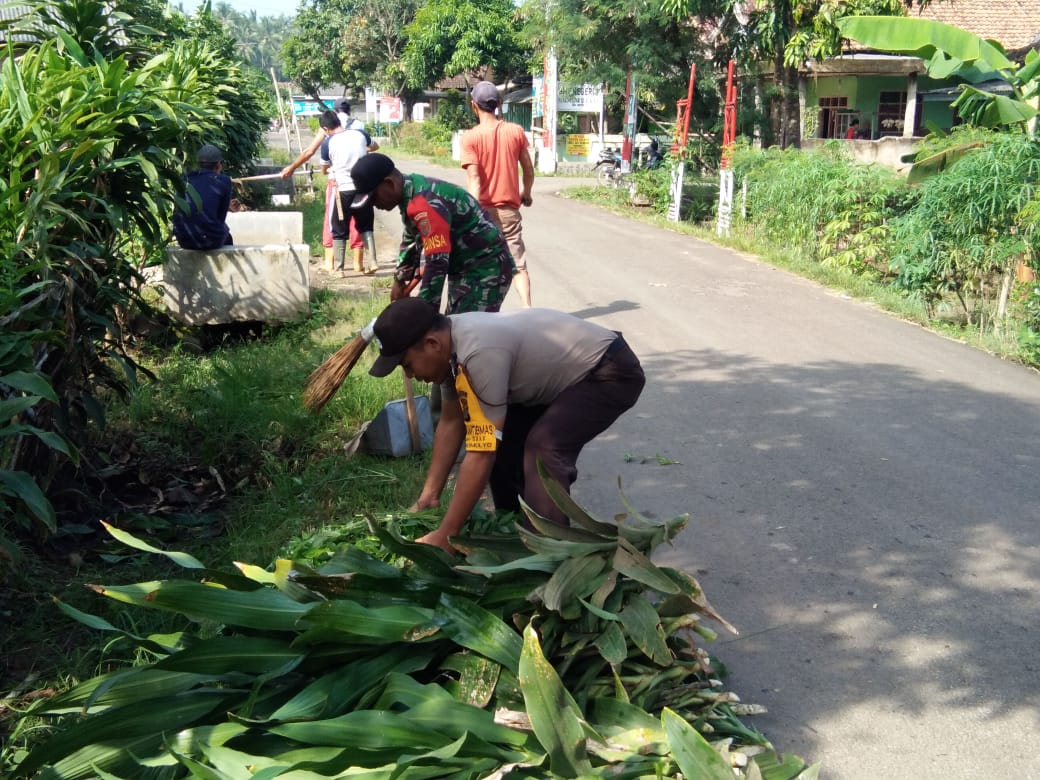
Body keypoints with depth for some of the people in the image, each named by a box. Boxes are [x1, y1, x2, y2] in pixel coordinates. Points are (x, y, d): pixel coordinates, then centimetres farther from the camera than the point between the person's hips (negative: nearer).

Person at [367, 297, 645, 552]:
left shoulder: (480, 353, -36)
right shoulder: (451, 341, -8)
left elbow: (481, 456, -34)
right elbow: (450, 422, 4)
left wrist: (444, 536, -28)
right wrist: (429, 497, 4)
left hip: (611, 374, -9)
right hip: (566, 374, 9)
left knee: (543, 446, -28)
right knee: (501, 440, 5)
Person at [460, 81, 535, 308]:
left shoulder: (470, 136, -9)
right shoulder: (516, 131, 1)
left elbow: (473, 179, -16)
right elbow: (529, 170, 8)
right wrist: (526, 194, 26)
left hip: (484, 211, -2)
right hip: (509, 210, 2)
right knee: (518, 265, 2)